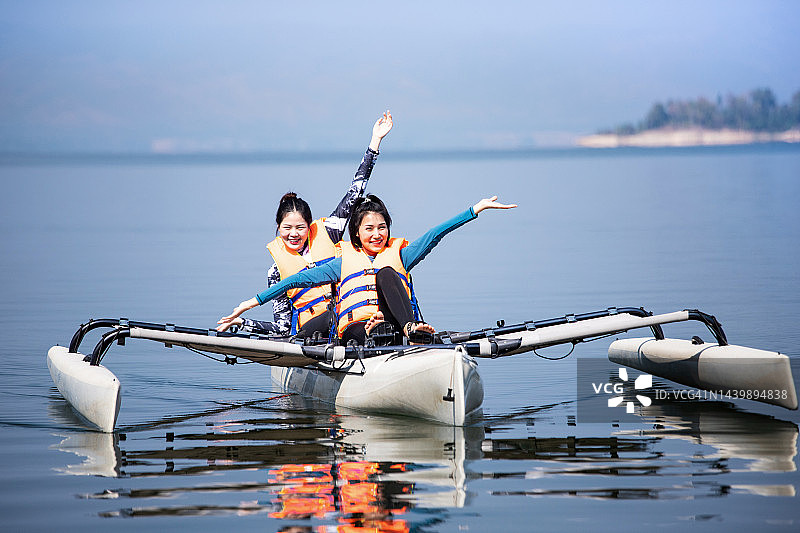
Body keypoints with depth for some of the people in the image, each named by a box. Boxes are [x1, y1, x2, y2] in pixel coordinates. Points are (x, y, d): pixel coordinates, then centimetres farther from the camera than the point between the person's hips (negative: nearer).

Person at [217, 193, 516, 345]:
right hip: (354, 330, 0)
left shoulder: (399, 254, 22)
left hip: (393, 327, 0)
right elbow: (302, 279, 16)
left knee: (385, 273, -25)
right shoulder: (344, 262, 21)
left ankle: (409, 328, -45)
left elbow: (435, 234, 13)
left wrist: (478, 208, 3)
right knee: (374, 331, -36)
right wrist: (253, 302, 10)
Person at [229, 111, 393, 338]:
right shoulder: (277, 270, 13)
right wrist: (242, 322, -4)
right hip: (311, 327, -3)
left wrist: (375, 140, 11)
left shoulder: (325, 234, 14)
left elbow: (355, 193, 14)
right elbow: (282, 327, 10)